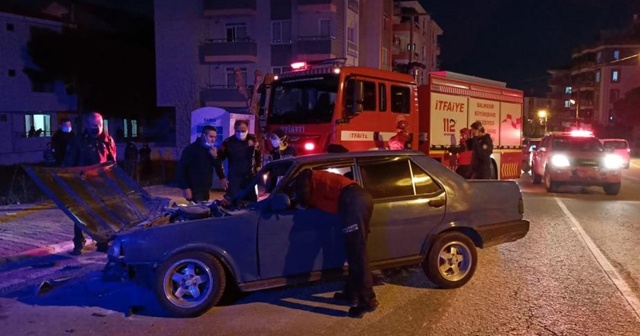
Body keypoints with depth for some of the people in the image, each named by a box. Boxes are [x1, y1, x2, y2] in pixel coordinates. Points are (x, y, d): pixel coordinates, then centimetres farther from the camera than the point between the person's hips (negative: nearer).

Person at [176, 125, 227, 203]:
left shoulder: (211, 150, 12)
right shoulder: (190, 149, -9)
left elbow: (218, 167, 11)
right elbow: (181, 169, -12)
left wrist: (215, 157, -9)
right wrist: (185, 188, -18)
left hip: (206, 190, 7)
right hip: (194, 191, -6)